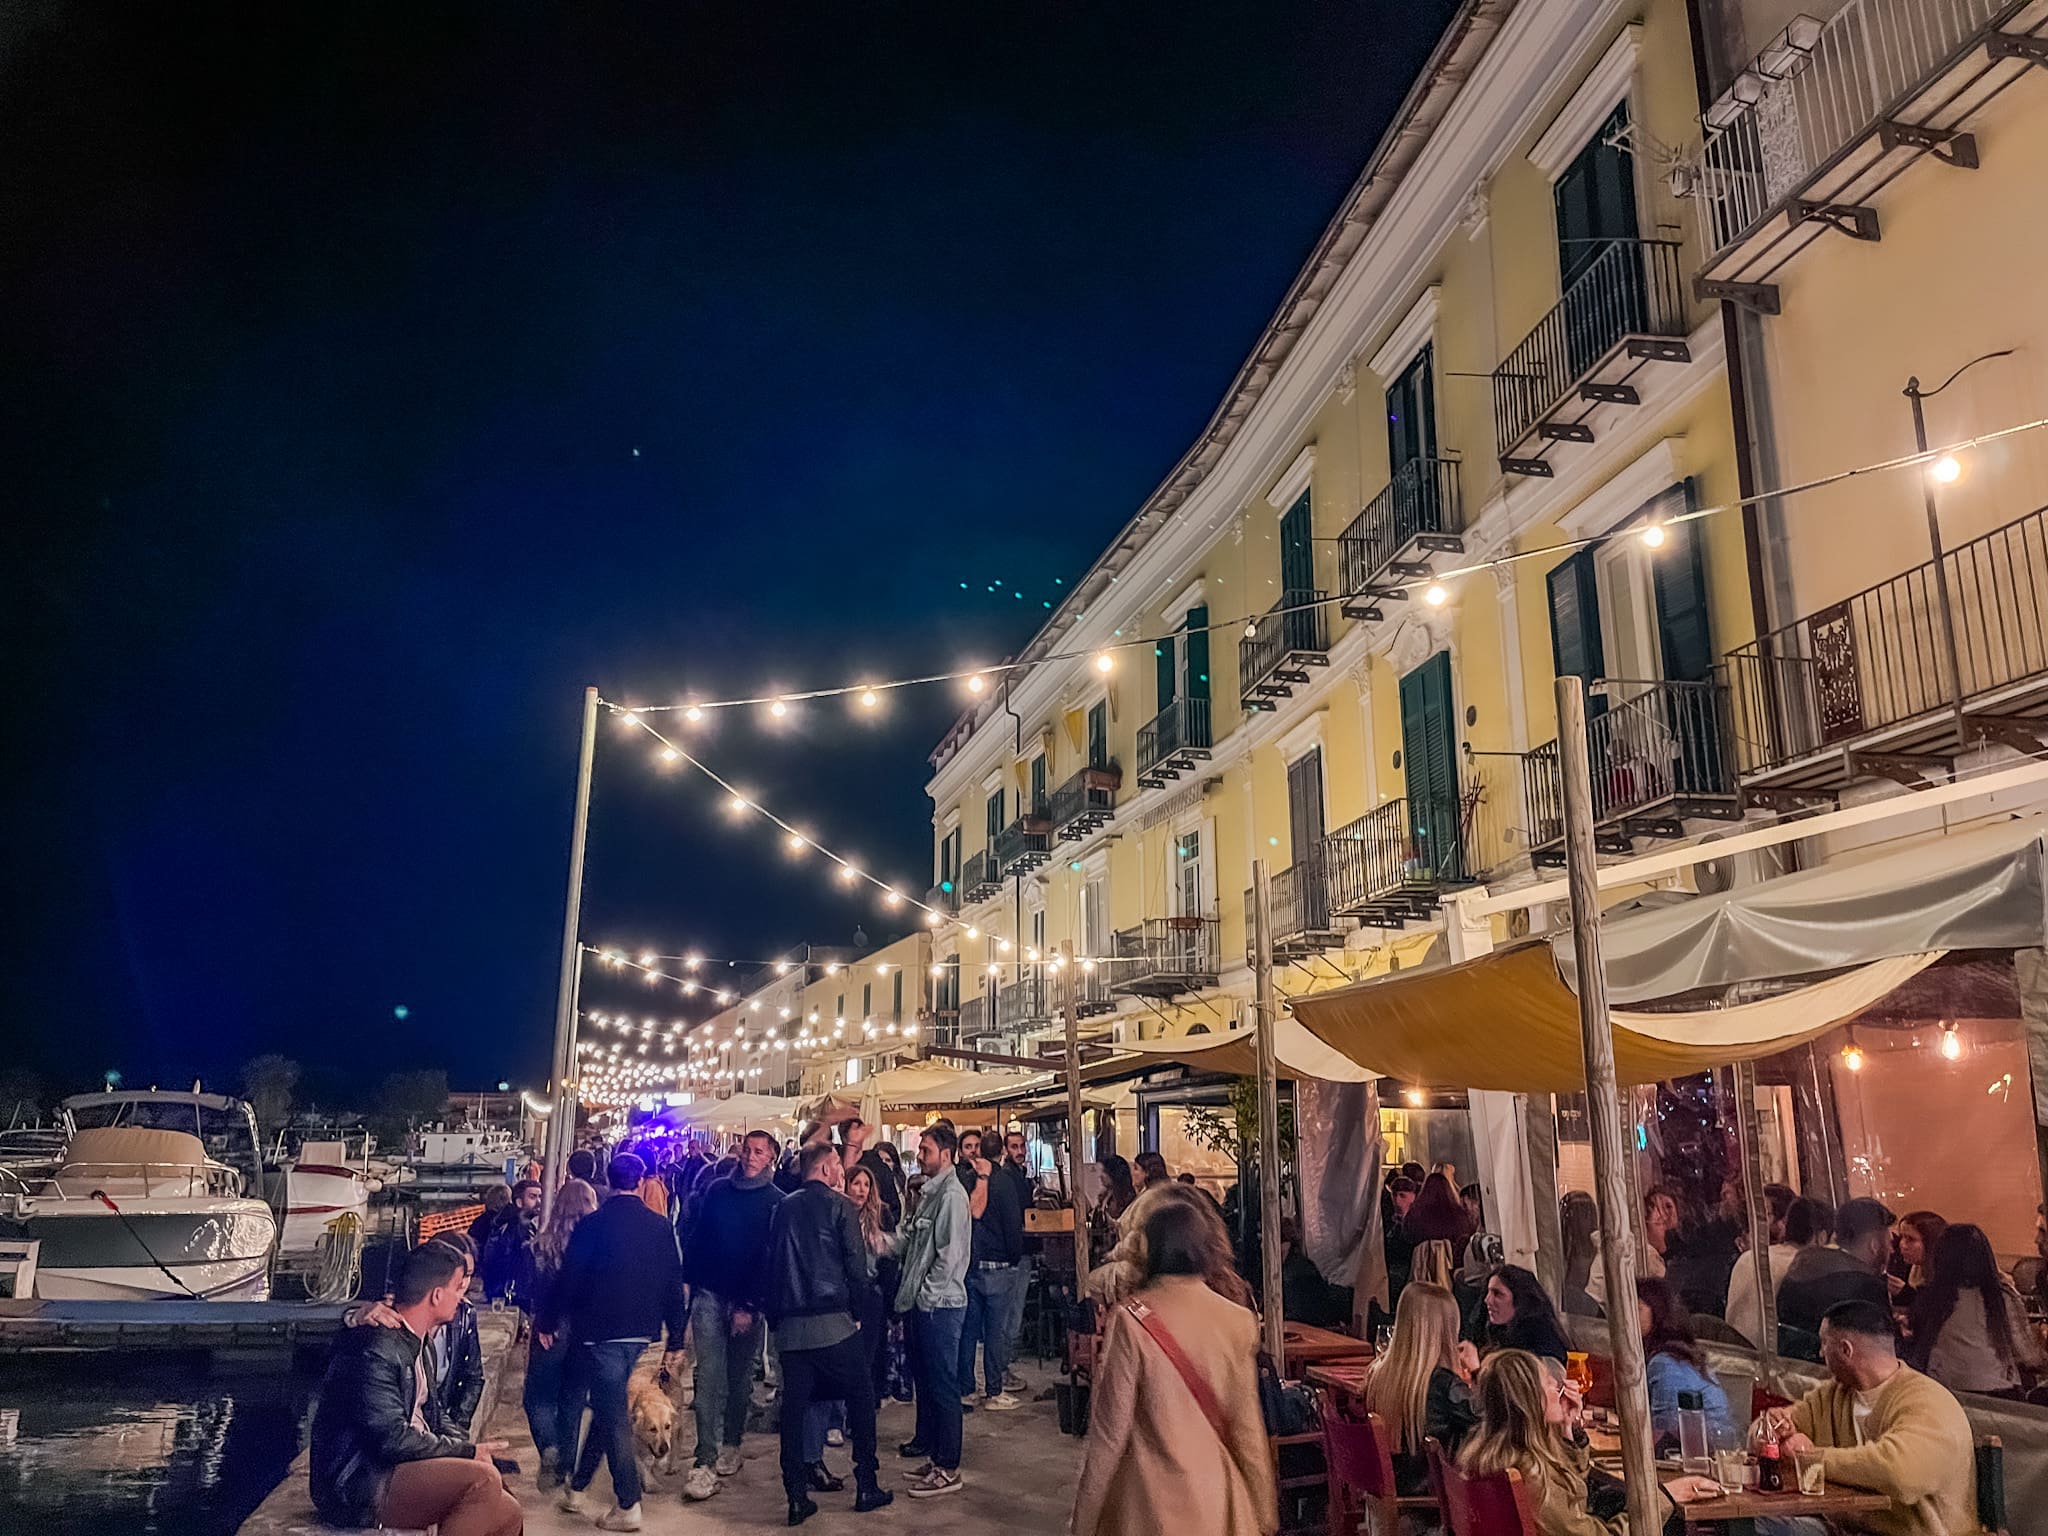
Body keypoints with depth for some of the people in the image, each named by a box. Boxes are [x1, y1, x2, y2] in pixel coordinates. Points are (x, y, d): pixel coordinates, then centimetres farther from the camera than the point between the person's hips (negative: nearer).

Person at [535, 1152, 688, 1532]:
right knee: (607, 1407, 19)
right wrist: (675, 1340, 8)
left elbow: (569, 1278, -7)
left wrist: (547, 1321, 9)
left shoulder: (592, 1225, -10)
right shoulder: (660, 1226, 0)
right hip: (641, 1333, 4)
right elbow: (674, 1284, 2)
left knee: (613, 1414, 1)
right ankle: (576, 1487, 31)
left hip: (600, 1330, -4)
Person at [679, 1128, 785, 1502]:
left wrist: (748, 1305, -11)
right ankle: (706, 1462, -5)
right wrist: (688, 1283, 1)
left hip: (748, 1300, -1)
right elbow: (695, 1238, 9)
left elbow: (772, 1257, -7)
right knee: (709, 1376, -6)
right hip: (709, 1294, 1)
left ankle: (731, 1445, 28)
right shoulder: (717, 1190, 6)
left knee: (740, 1376, 11)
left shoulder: (776, 1201, -2)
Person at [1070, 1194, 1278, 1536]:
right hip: (1217, 1502, 3)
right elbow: (1247, 1426, -2)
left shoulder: (1131, 1320, -15)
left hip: (1150, 1508, -3)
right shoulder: (1238, 1322, -6)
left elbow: (1110, 1430, -12)